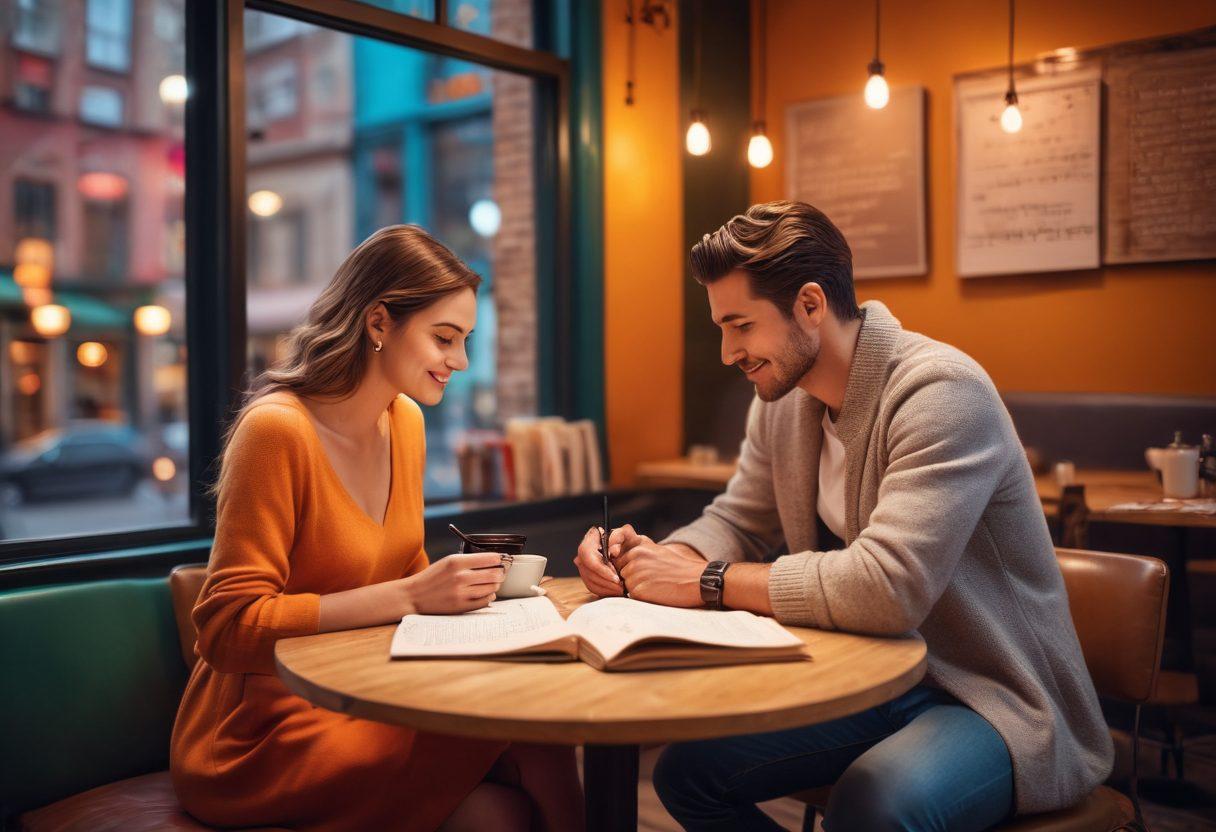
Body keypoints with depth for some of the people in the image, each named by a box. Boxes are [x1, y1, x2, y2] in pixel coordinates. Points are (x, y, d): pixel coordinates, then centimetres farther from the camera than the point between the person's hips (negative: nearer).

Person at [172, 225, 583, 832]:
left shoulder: (405, 421, 6)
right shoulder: (277, 428, -17)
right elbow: (227, 629, -19)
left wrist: (459, 584, -6)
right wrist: (410, 595, -23)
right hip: (259, 736, -6)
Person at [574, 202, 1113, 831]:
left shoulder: (941, 392, -23)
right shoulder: (782, 399, 2)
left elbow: (886, 586, -34)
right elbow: (736, 522, 13)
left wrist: (706, 582, -25)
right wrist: (653, 559, -10)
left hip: (994, 697, -7)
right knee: (686, 771, -4)